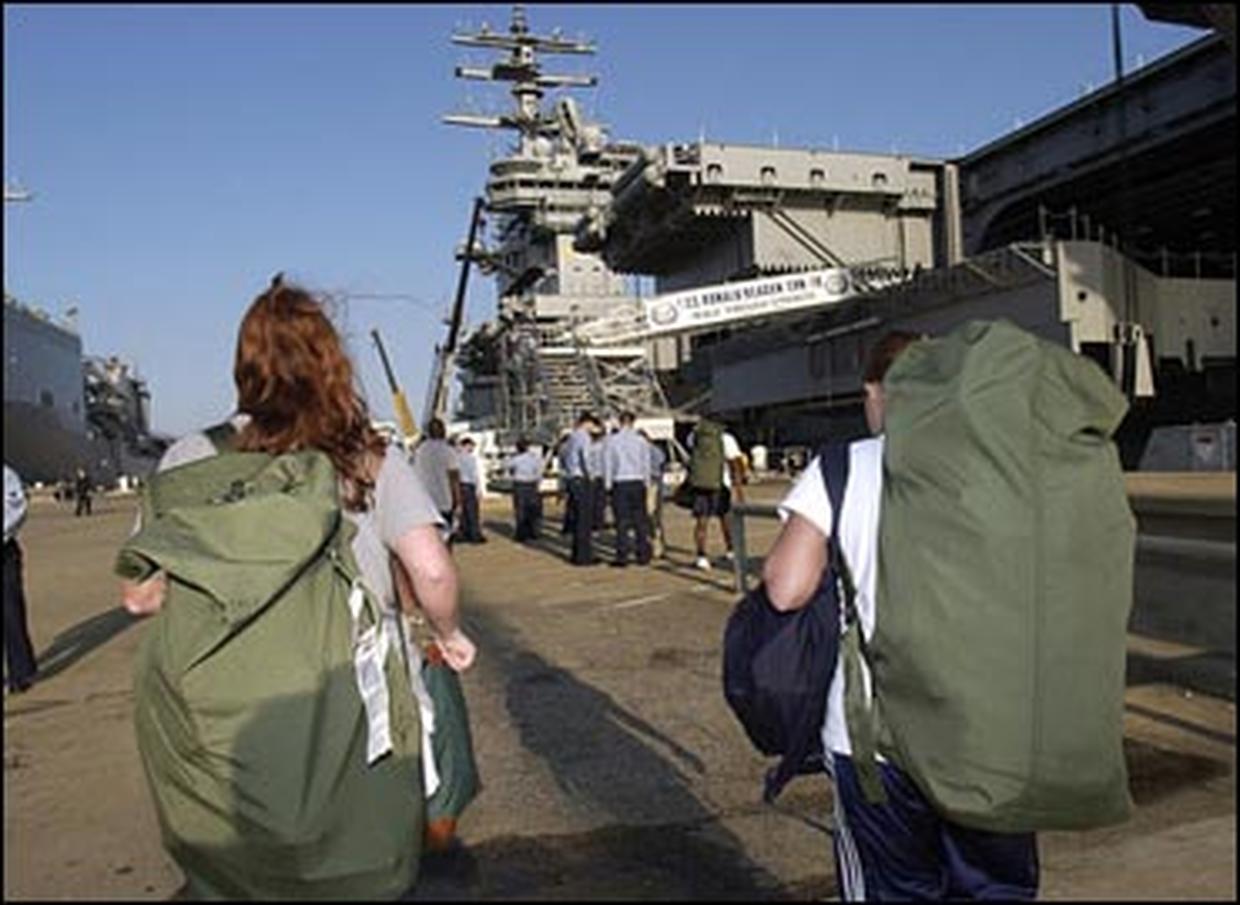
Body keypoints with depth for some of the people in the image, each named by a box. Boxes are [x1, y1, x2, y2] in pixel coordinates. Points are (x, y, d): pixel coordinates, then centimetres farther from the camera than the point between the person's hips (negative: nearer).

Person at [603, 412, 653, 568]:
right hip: (637, 482, 2)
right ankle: (643, 556, 11)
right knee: (640, 520, 7)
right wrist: (646, 482, 11)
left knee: (622, 521, 0)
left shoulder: (612, 440, -3)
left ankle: (622, 557, 0)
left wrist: (608, 485, 4)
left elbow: (608, 464, -1)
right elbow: (646, 463, 4)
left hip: (620, 484, -1)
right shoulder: (641, 440, 1)